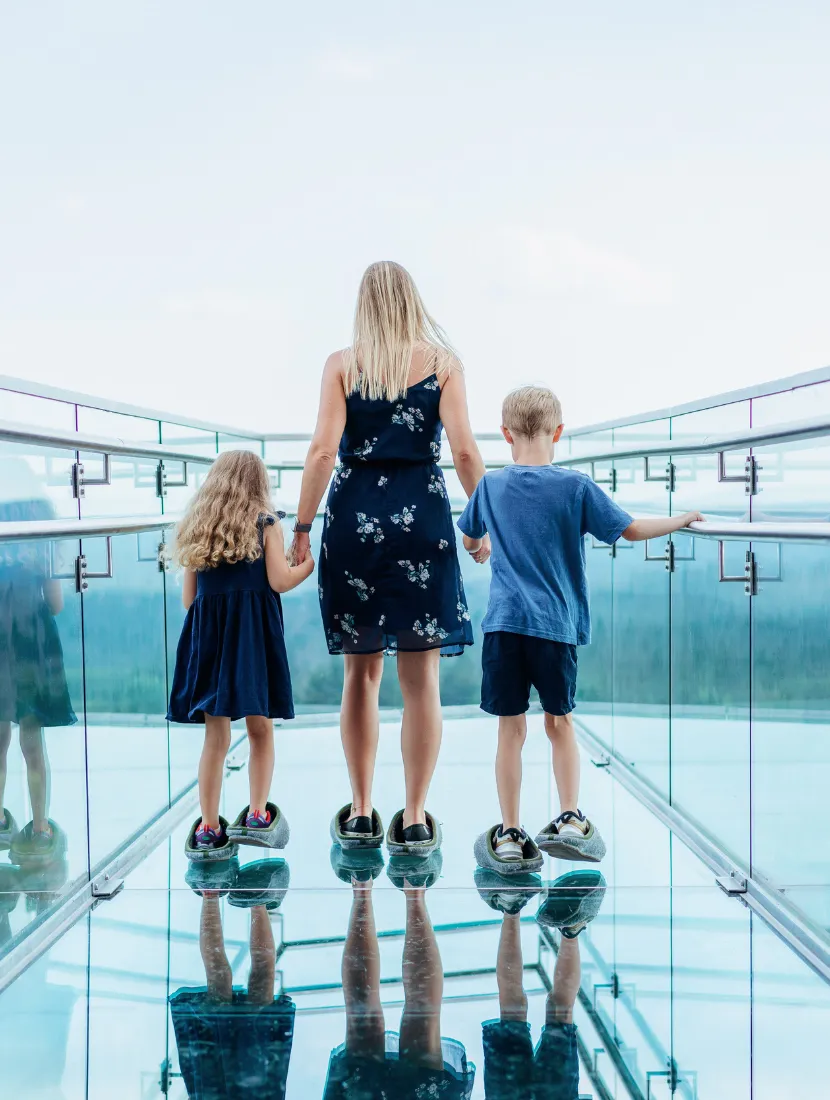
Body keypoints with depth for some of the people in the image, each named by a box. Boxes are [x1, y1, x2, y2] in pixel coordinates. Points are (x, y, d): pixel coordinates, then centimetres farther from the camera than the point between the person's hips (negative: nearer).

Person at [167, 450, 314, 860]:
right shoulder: (265, 525, 4)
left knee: (216, 735, 5)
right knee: (261, 729, 7)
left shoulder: (196, 530, 14)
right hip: (253, 633, -3)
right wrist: (312, 561, 10)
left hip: (207, 634, 3)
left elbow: (188, 598, 13)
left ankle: (208, 829, 5)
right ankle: (257, 815, 4)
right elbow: (279, 581, -6)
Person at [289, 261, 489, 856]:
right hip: (423, 517, -1)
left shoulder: (341, 364, 5)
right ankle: (415, 820, 6)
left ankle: (361, 814, 17)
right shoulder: (443, 361, 4)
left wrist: (302, 528, 1)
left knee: (361, 672, 11)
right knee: (421, 677, 4)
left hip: (355, 516, 1)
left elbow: (323, 450, -4)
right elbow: (465, 451, -4)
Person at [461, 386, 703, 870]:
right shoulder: (576, 487, -3)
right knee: (560, 721, 16)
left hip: (503, 624, 1)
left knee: (512, 727, 5)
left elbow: (470, 541, 22)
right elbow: (632, 530, 0)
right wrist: (682, 520, 16)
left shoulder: (491, 486, 6)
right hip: (557, 625, -1)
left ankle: (511, 836, 8)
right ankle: (570, 819, 10)